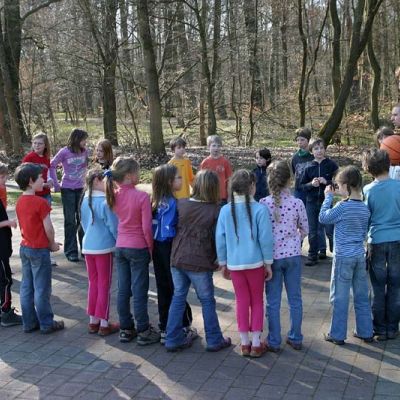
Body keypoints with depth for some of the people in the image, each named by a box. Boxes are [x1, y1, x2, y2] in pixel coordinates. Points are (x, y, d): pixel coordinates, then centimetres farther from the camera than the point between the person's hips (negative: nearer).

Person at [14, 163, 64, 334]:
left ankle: (29, 322, 21)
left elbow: (24, 225, 9)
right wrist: (53, 244, 1)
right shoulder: (40, 202, -19)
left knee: (26, 287, 12)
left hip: (24, 248, 7)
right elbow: (48, 228, -17)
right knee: (42, 289, 2)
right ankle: (46, 323, 12)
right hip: (39, 250, -7)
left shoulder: (19, 202, 4)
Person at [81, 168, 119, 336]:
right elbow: (113, 225, -12)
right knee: (104, 285, 3)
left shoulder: (85, 200, 3)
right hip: (104, 247, -6)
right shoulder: (105, 201, -17)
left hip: (88, 246, 6)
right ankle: (104, 324, 8)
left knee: (93, 283, 15)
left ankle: (93, 321, 21)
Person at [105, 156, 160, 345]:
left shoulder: (115, 196, 1)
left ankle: (125, 329, 22)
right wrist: (151, 248, -4)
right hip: (138, 248, -6)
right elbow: (146, 227, -15)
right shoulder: (142, 196, -17)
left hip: (120, 247, 6)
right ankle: (143, 332, 12)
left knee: (123, 290, 12)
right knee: (139, 291, 3)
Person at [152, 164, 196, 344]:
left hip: (157, 247, 7)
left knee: (163, 289, 12)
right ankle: (184, 328, 15)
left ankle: (165, 329, 20)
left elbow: (155, 227, 8)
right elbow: (168, 231, -23)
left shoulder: (156, 201, 5)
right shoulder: (173, 203, -18)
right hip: (170, 248, -7)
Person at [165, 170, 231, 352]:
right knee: (207, 301, 11)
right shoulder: (215, 211, -11)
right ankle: (214, 340, 20)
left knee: (178, 297, 15)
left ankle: (173, 339, 18)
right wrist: (220, 260, 6)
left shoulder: (181, 204, -1)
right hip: (200, 263, -4)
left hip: (177, 260, 4)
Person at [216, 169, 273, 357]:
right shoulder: (259, 209, -14)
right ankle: (256, 344, 17)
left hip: (234, 264, 3)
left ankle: (245, 343, 22)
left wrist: (223, 263, 11)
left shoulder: (225, 210, -4)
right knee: (257, 302, 13)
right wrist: (268, 263, -1)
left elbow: (220, 239, 0)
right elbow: (265, 239, -12)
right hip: (255, 263, -2)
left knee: (241, 302, 15)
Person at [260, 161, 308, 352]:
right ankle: (296, 338, 26)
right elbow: (304, 230, 2)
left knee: (273, 301, 10)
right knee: (295, 298, 15)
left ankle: (274, 341, 18)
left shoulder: (263, 204, -13)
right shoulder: (297, 203, -9)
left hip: (272, 255, -1)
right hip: (293, 255, 1)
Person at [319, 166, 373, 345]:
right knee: (362, 296, 15)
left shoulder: (342, 207, -18)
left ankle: (337, 335, 13)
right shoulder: (365, 209, 3)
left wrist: (328, 197, 2)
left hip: (343, 256, -6)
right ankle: (365, 332, 25)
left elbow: (323, 217, -4)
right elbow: (364, 233, 11)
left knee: (340, 298, 4)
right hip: (360, 255, 6)